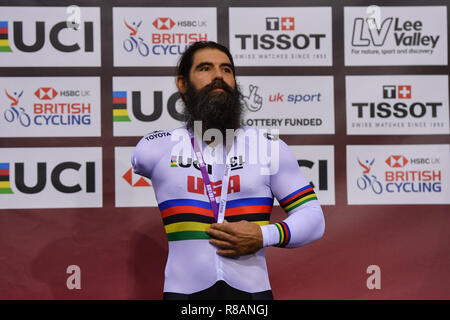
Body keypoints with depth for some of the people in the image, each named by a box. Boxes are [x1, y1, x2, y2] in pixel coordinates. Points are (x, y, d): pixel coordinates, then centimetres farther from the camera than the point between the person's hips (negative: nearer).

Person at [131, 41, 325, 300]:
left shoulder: (271, 147, 5)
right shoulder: (154, 149, 3)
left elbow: (313, 218, 5)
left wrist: (264, 236, -12)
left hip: (252, 289, 1)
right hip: (184, 289, -1)